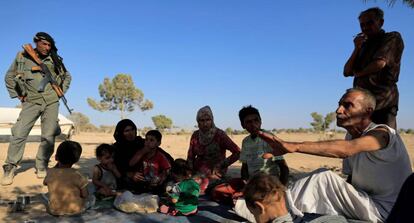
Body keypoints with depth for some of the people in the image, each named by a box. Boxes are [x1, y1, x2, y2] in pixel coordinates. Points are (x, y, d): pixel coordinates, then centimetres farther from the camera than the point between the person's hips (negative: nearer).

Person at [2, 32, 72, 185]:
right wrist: (17, 95, 5)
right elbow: (9, 77, 13)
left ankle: (42, 167, 10)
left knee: (49, 136, -2)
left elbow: (67, 76, 19)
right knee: (19, 134, -10)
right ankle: (10, 168, 0)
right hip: (31, 102, -1)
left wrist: (60, 92, 9)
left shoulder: (55, 60, 5)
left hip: (51, 102, 1)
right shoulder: (22, 57, 3)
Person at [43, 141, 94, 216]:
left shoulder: (49, 173, -11)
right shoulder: (76, 174, -21)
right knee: (91, 198, 26)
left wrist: (58, 163, 7)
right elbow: (85, 195, -15)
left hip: (54, 210, 1)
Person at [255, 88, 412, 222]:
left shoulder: (382, 133, -18)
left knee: (324, 178, -22)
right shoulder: (351, 136, 8)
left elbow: (345, 149, -40)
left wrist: (293, 147, -50)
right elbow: (351, 181, 7)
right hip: (366, 201, 8)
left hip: (386, 210, -8)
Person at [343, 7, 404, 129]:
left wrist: (358, 73, 5)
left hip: (383, 102, -6)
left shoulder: (393, 38, 4)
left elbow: (380, 63, -13)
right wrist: (357, 48, 3)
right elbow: (347, 72, 14)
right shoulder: (364, 45, 22)